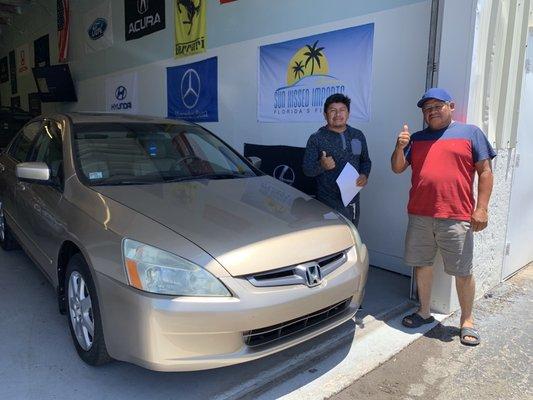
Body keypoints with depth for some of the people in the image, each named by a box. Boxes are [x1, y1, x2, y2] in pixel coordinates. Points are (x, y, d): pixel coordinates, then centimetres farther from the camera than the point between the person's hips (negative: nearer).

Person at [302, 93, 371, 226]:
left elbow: (366, 161, 17)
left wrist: (365, 175, -3)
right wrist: (321, 165, -28)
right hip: (328, 203, -4)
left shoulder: (358, 135, 8)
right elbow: (307, 169, -8)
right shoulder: (316, 139, -6)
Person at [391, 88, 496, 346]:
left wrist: (481, 208, -7)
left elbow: (485, 172, 1)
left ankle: (467, 321, 22)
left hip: (456, 218, -3)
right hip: (419, 216, 4)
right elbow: (398, 168, 10)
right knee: (421, 265, 12)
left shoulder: (470, 133, 5)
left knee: (462, 272, 4)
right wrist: (400, 147, -10)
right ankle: (424, 312, 29)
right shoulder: (416, 139, 15)